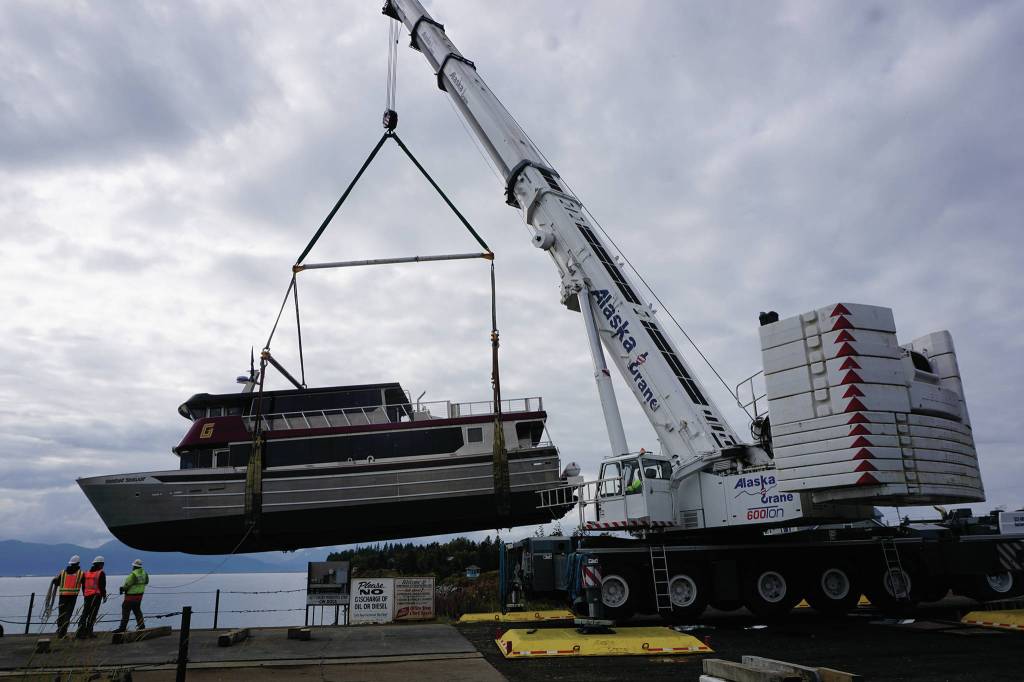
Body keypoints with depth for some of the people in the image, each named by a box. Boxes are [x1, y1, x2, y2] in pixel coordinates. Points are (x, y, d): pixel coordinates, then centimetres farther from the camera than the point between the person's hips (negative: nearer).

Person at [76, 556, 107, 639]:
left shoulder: (87, 572, 14)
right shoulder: (101, 573, -6)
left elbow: (83, 585, 16)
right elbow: (102, 586, -9)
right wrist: (104, 596, 1)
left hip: (87, 595, 7)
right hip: (96, 595, -6)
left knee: (85, 613, 10)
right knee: (93, 613, -3)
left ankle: (80, 631, 6)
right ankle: (89, 631, -4)